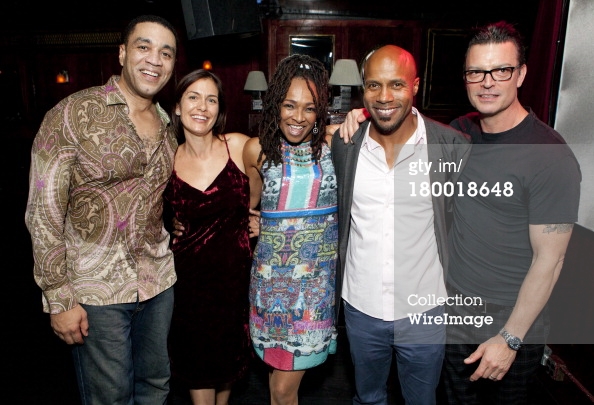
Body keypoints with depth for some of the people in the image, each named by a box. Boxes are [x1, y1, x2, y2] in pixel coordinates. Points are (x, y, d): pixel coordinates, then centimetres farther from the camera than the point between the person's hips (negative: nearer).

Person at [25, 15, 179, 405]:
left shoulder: (168, 126, 7)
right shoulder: (74, 114, -10)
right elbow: (43, 211, -12)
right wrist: (59, 299, -13)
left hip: (159, 281, 5)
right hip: (96, 289, -5)